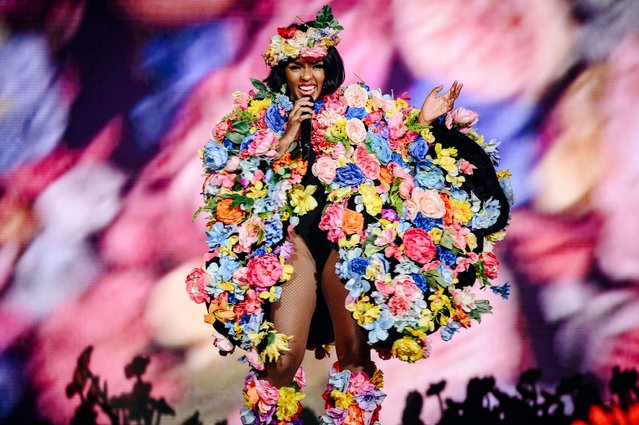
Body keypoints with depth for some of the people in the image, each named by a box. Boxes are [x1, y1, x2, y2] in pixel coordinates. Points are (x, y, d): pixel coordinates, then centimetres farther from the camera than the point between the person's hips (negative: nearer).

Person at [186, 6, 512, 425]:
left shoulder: (356, 109, 9)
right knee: (280, 359, -10)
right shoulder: (260, 117, 6)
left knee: (356, 352, 3)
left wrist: (423, 123, -4)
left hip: (349, 238, 2)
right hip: (292, 237, -1)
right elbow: (245, 186, -5)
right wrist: (287, 137, -10)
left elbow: (395, 161, 7)